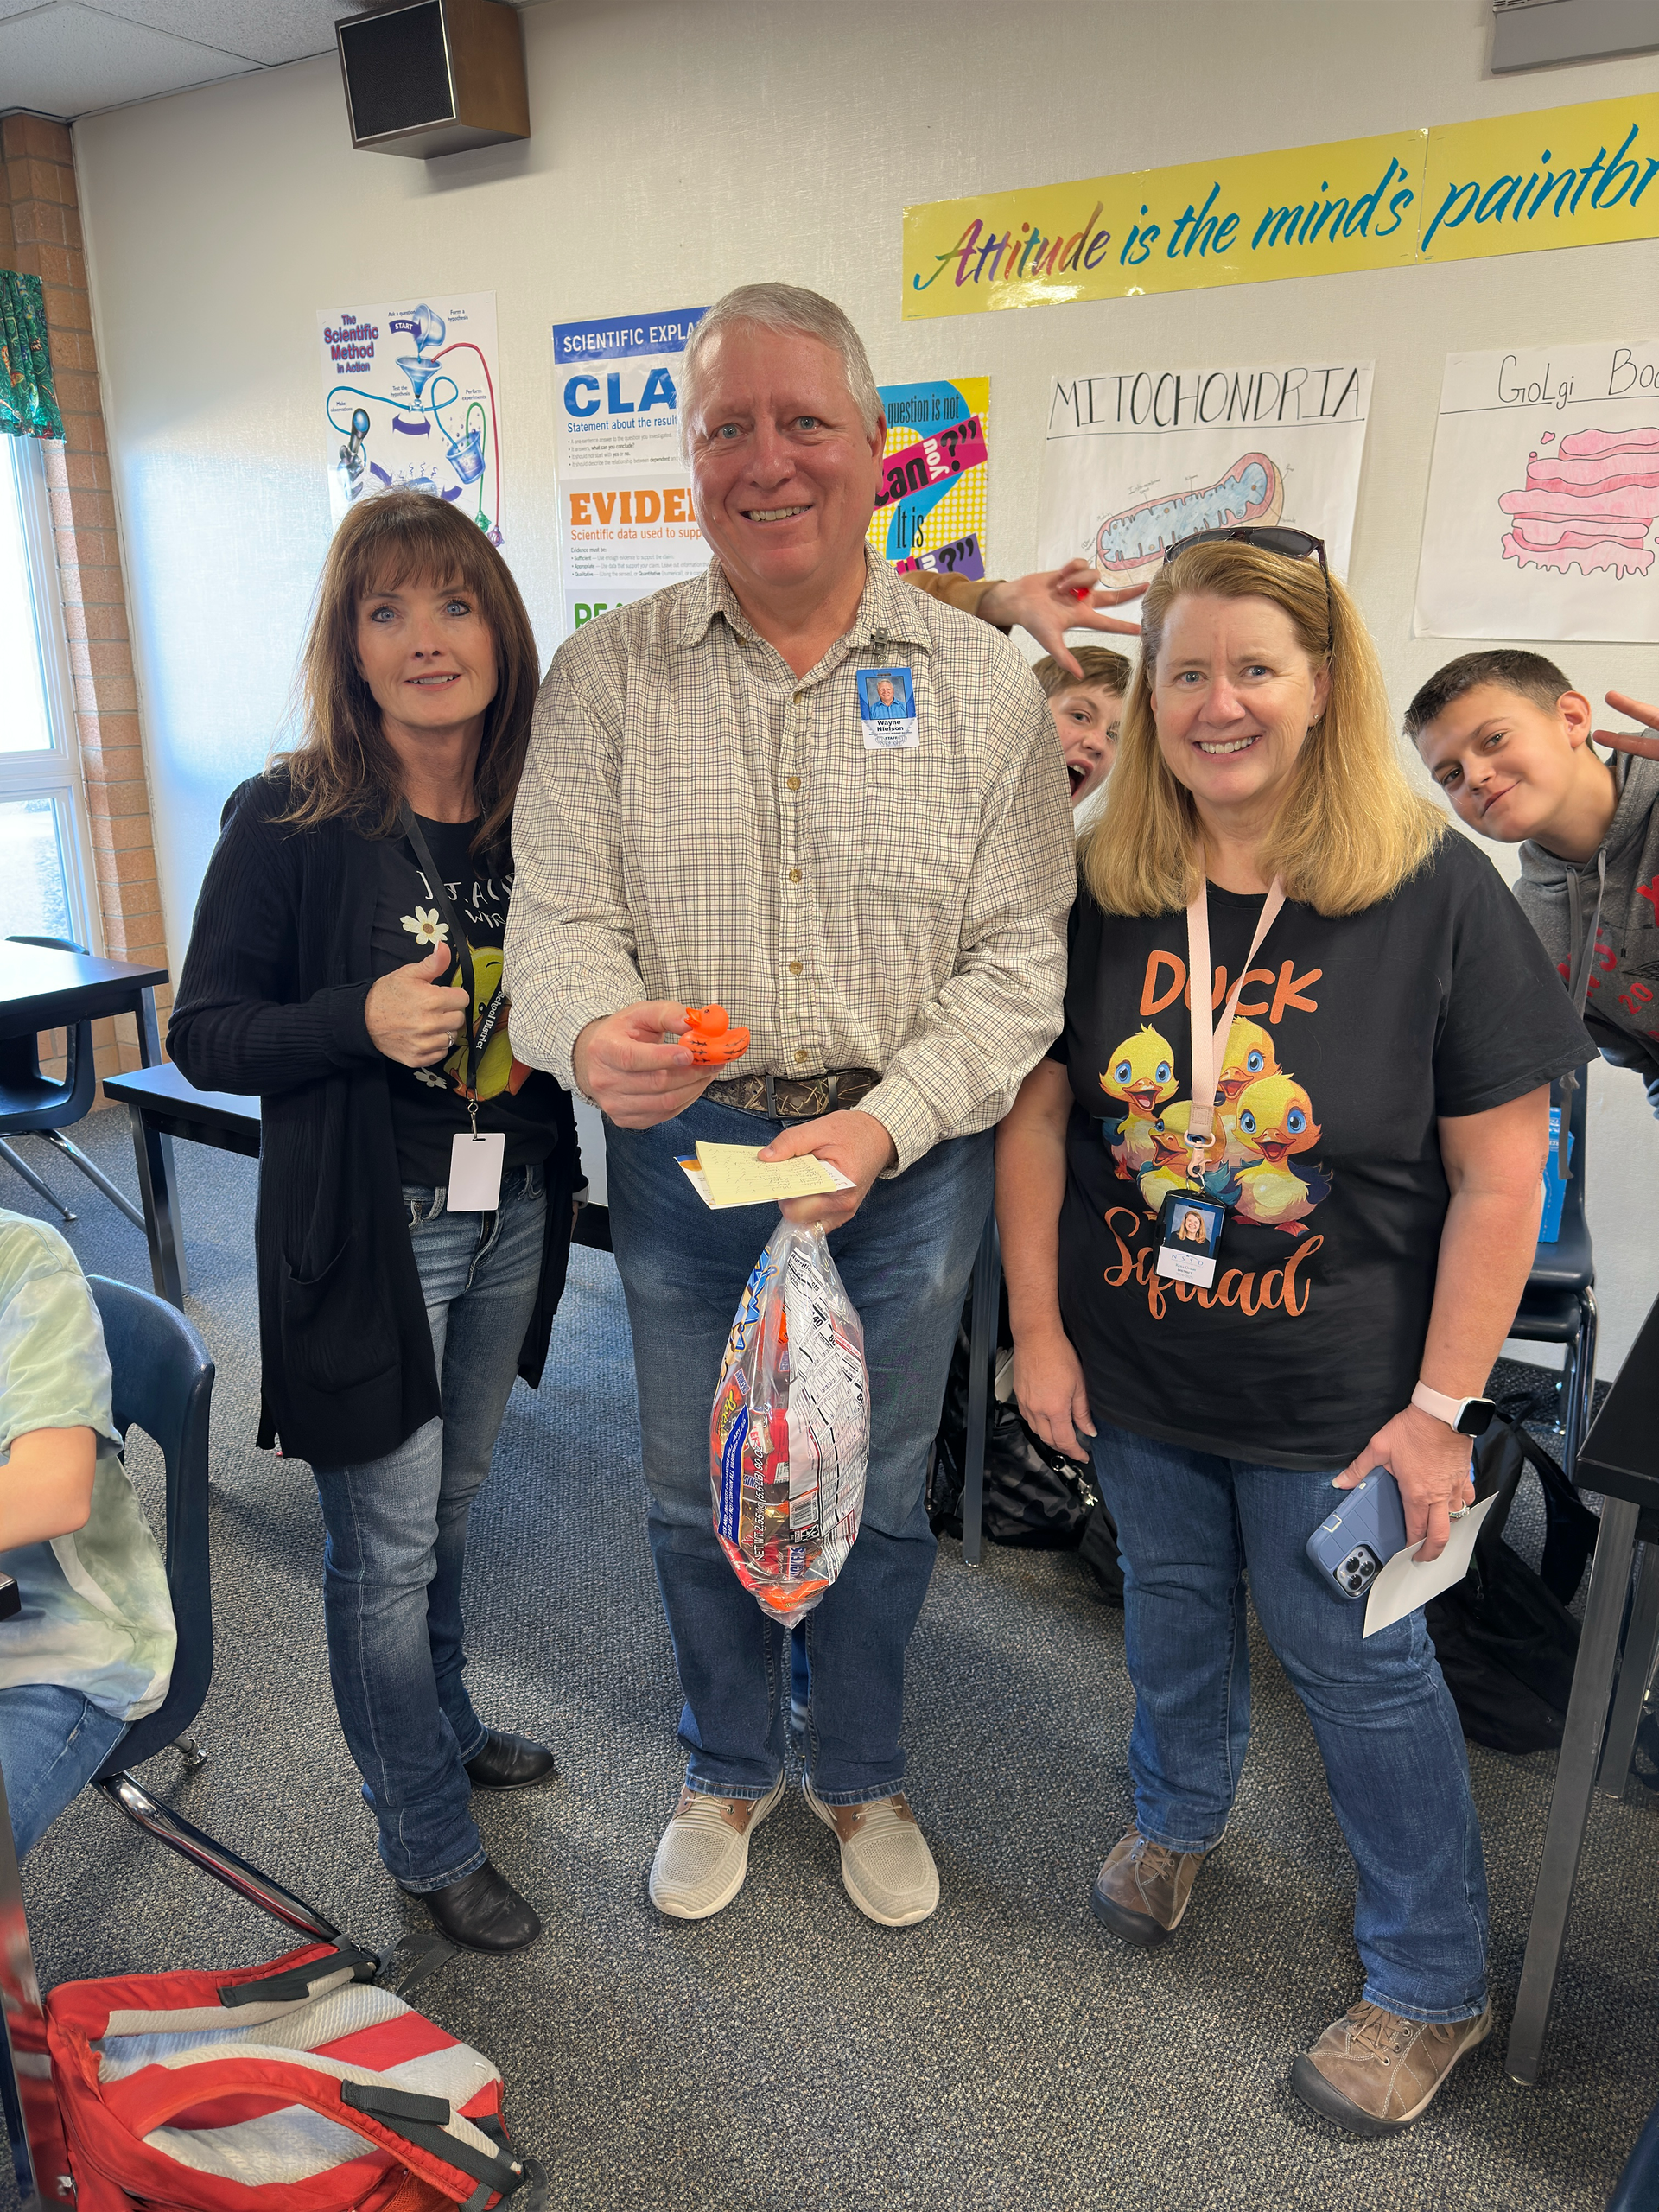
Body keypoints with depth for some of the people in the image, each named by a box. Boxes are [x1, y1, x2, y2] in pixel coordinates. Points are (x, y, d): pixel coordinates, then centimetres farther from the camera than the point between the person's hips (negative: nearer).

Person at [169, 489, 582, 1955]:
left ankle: (442, 1728, 48)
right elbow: (203, 1033, -9)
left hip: (511, 1215, 5)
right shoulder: (289, 821, -13)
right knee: (386, 1545, 7)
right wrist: (362, 1019, -24)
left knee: (451, 1504, 23)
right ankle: (430, 1845, 28)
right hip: (366, 1230, -5)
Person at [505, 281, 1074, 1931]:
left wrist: (884, 1124, -21)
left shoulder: (984, 684, -3)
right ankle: (728, 1769, 45)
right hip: (683, 1152, 1)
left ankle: (861, 1777, 45)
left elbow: (1020, 959, -6)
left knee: (879, 1494, 17)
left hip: (908, 1159, 0)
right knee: (696, 1495, 17)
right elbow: (557, 917, -6)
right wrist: (593, 1032, -30)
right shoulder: (606, 677, -1)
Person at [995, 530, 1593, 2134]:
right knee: (1169, 1606, 23)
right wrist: (1038, 1329, -3)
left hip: (1332, 1396, -3)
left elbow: (1500, 1176, -13)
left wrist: (1439, 1406, -13)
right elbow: (1037, 1115, -2)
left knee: (1359, 1663, 12)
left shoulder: (1433, 890, -16)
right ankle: (1176, 1818, 54)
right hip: (1134, 1372, 3)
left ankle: (1433, 1983, 37)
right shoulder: (1103, 891, -7)